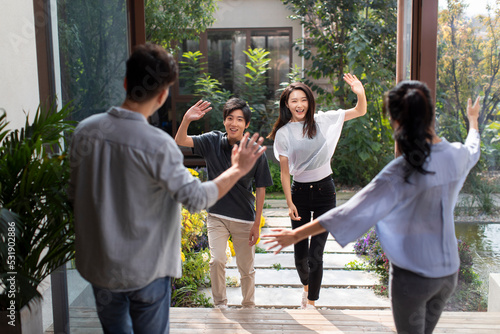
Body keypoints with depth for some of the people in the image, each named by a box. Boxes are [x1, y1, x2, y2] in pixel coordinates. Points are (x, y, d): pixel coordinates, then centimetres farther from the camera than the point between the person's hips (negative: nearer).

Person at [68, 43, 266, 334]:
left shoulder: (85, 130, -7)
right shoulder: (158, 145, -24)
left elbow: (75, 194, 4)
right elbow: (196, 198, -21)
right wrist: (237, 170, -7)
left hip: (98, 265, 5)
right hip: (145, 270, -4)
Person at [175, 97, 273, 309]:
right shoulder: (212, 141, -5)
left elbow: (260, 189, -3)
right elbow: (180, 141, -13)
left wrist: (257, 223, -3)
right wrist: (186, 120, -33)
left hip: (244, 219, 0)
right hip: (217, 216, 1)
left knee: (246, 268, 10)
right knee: (217, 261, -10)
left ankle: (249, 307, 34)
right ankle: (220, 305, 15)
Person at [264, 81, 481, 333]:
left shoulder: (401, 172, -26)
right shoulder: (457, 155, -6)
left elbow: (350, 213, -28)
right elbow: (473, 150, 21)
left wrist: (296, 234, -22)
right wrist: (473, 122, 44)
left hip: (413, 275, -6)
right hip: (449, 271, 6)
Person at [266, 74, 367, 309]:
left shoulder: (323, 120, -2)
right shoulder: (283, 133, -3)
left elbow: (360, 112, -1)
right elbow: (284, 172, -2)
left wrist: (360, 93, -21)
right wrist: (289, 203, -7)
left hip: (324, 191, -1)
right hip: (299, 192, 1)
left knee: (316, 255, -3)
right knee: (300, 254, 10)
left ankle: (311, 302, 15)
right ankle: (306, 287, 42)